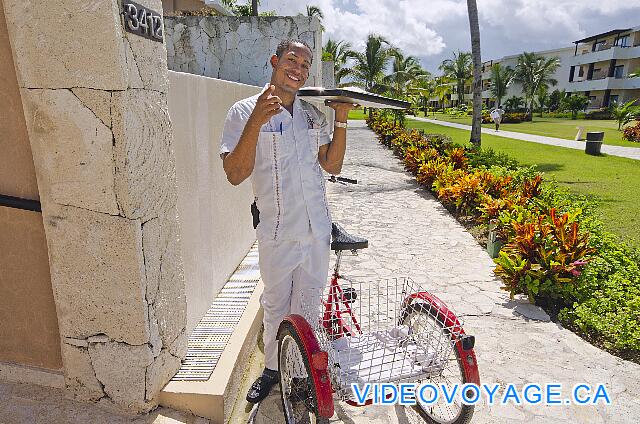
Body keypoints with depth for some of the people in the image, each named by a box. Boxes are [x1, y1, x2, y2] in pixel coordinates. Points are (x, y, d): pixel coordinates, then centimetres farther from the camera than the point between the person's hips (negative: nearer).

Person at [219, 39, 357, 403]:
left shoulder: (313, 114, 7)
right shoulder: (244, 112, -7)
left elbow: (333, 166, 7)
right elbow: (235, 174, -16)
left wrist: (341, 120, -3)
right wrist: (257, 121, -26)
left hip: (317, 230, 4)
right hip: (277, 233, -3)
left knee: (307, 306, 16)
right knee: (277, 306, 15)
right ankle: (273, 367, 39)